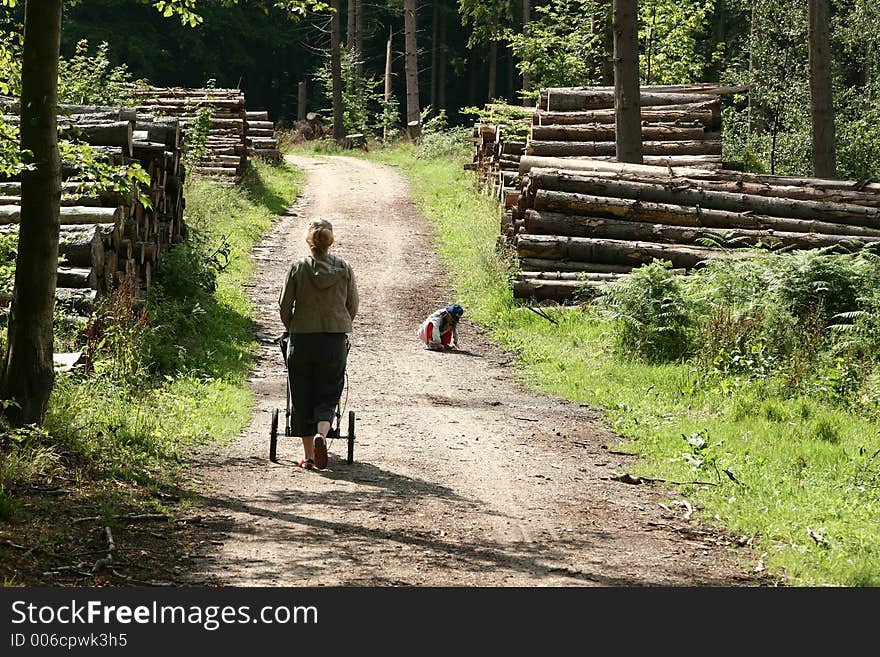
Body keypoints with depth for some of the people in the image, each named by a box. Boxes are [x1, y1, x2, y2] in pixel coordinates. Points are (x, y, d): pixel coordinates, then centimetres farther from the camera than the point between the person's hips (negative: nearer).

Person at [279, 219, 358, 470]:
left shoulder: (298, 268, -3)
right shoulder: (344, 268, 0)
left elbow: (285, 305, -1)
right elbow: (353, 306, 5)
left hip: (302, 339, -1)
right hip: (335, 340, 1)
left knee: (302, 397, 9)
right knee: (328, 395, 8)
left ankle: (309, 456, 9)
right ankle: (321, 434, -22)